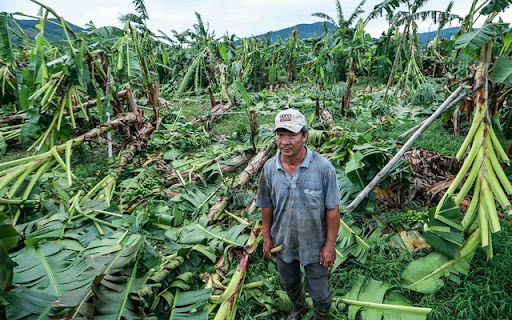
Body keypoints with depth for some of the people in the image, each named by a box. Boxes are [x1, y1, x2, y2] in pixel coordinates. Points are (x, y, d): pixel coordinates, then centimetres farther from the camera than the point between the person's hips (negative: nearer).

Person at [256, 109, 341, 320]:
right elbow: (266, 205, -1)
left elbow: (332, 209, -16)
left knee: (319, 293, 16)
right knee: (290, 284, 29)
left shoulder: (323, 167, -24)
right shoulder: (269, 168, -13)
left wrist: (330, 245, -12)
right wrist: (267, 237, 4)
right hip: (283, 243, 4)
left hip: (315, 245, -3)